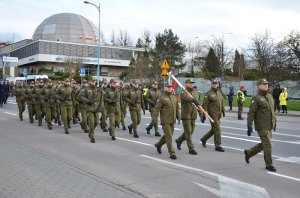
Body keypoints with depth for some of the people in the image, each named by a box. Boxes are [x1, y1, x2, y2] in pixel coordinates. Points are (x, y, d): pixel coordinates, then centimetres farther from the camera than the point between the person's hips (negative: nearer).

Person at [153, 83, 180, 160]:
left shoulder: (174, 97, 12)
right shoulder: (162, 98, -7)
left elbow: (177, 108, 19)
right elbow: (157, 109, -10)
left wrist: (178, 117, 14)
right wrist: (154, 118, -15)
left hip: (172, 121, 7)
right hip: (165, 121, -7)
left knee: (168, 135, 16)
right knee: (168, 136, -7)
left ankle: (158, 145, 39)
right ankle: (172, 153, -2)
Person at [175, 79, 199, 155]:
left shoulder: (195, 92, 13)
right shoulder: (183, 92, -8)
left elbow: (198, 104, 14)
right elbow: (186, 97, -32)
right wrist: (193, 100, -51)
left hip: (193, 115, 7)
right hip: (186, 115, -7)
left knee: (190, 131, 14)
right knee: (188, 132, -4)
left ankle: (179, 140, 35)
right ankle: (191, 148, 3)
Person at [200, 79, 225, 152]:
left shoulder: (219, 93, 14)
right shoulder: (209, 94, -9)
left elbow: (222, 103, 23)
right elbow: (204, 105, -13)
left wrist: (223, 111, 16)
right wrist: (204, 115, -18)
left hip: (218, 115, 8)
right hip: (212, 114, -8)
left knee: (213, 129, 16)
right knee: (217, 129, -9)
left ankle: (204, 139, 36)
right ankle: (217, 146, -1)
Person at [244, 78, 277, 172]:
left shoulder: (270, 96, 12)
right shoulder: (256, 98, -11)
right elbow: (251, 113, -14)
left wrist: (274, 121, 20)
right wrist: (249, 126, -19)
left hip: (269, 126, 8)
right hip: (261, 126, -8)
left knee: (264, 144, 14)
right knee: (267, 144, -6)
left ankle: (248, 153, 32)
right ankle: (269, 164, 7)